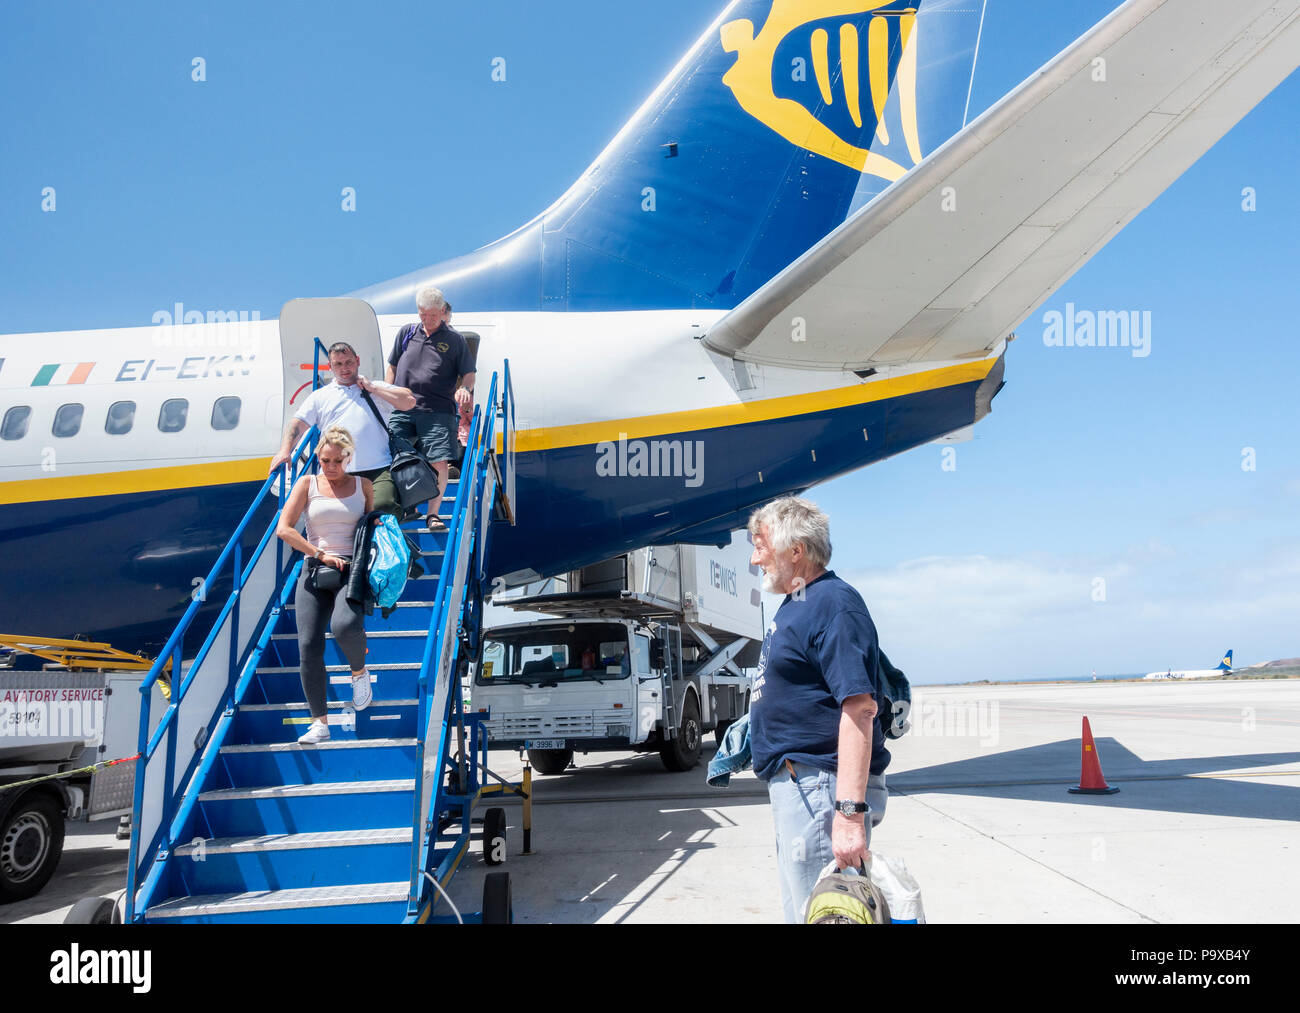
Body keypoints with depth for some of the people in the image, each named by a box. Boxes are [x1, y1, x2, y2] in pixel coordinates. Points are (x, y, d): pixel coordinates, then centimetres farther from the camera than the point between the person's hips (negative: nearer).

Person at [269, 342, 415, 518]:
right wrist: (285, 451, -4)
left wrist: (372, 388, 7)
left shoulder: (377, 389, 20)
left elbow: (409, 401, 7)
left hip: (379, 469, -1)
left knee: (383, 506, -28)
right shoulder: (320, 396, 23)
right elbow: (298, 424, 14)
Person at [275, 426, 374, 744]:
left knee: (344, 625, -30)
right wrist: (320, 554, -7)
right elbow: (284, 529, 1)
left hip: (352, 568, -1)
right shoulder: (308, 484, 8)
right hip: (314, 569, 1)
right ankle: (320, 723, -1)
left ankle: (359, 670, 5)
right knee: (308, 645, -10)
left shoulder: (363, 485, 10)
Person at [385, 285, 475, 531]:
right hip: (402, 410, 3)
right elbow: (392, 367, 22)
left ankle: (433, 514, 1)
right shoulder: (407, 333, 14)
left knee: (439, 463, -11)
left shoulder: (454, 339, 6)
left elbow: (468, 373, 8)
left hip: (438, 412, -3)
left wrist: (465, 388, -13)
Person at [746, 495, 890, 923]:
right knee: (798, 910, 20)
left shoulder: (834, 603, -17)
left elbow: (858, 708, -26)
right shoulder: (794, 605, 15)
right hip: (793, 784, 11)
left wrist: (850, 812, -30)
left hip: (821, 787, -11)